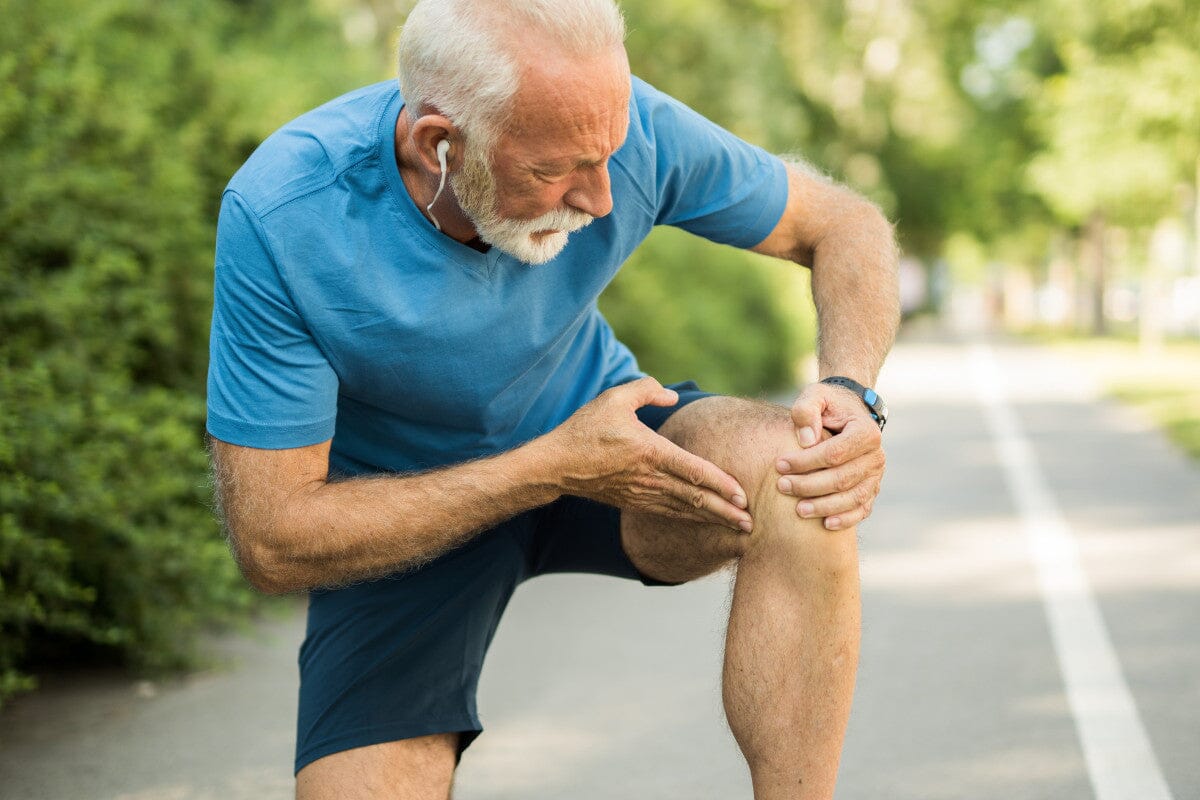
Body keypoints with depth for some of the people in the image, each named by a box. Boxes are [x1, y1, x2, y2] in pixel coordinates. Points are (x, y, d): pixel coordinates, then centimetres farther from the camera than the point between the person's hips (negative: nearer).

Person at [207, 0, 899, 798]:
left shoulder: (619, 126, -23)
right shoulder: (279, 217, -30)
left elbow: (845, 223, -7)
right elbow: (273, 542, -26)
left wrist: (851, 395, -28)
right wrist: (552, 472, -31)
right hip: (407, 516, -1)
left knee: (797, 476, -29)